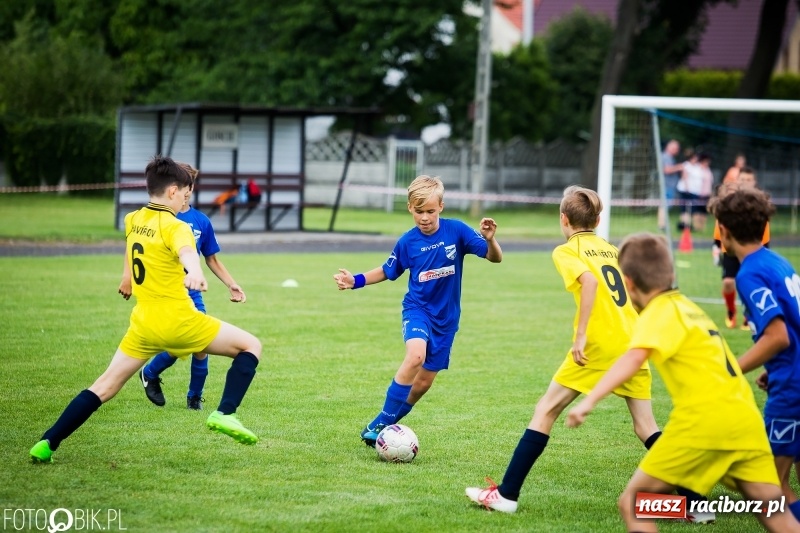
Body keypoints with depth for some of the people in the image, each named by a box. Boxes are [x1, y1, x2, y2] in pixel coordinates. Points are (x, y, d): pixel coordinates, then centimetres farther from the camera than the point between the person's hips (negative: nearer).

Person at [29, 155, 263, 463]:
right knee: (250, 345, 4)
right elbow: (187, 253, -38)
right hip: (177, 321, -6)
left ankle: (47, 443, 2)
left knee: (106, 386, 10)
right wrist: (195, 274, -58)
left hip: (144, 323, 6)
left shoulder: (133, 221, 10)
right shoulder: (174, 227, -13)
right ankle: (225, 414, -12)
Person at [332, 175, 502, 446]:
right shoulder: (408, 241, -7)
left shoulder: (456, 231, -11)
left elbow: (495, 258, -10)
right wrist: (356, 281, -2)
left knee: (423, 382, 6)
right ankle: (380, 423, -24)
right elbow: (388, 271, 10)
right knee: (416, 355, -31)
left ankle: (386, 425, 27)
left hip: (446, 317, 2)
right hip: (417, 309, -2)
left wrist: (490, 239, -31)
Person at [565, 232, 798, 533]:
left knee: (632, 503, -1)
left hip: (705, 420, -8)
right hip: (746, 417, 8)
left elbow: (634, 358, -20)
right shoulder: (688, 306, 23)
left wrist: (590, 400, -29)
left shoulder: (660, 312, -1)